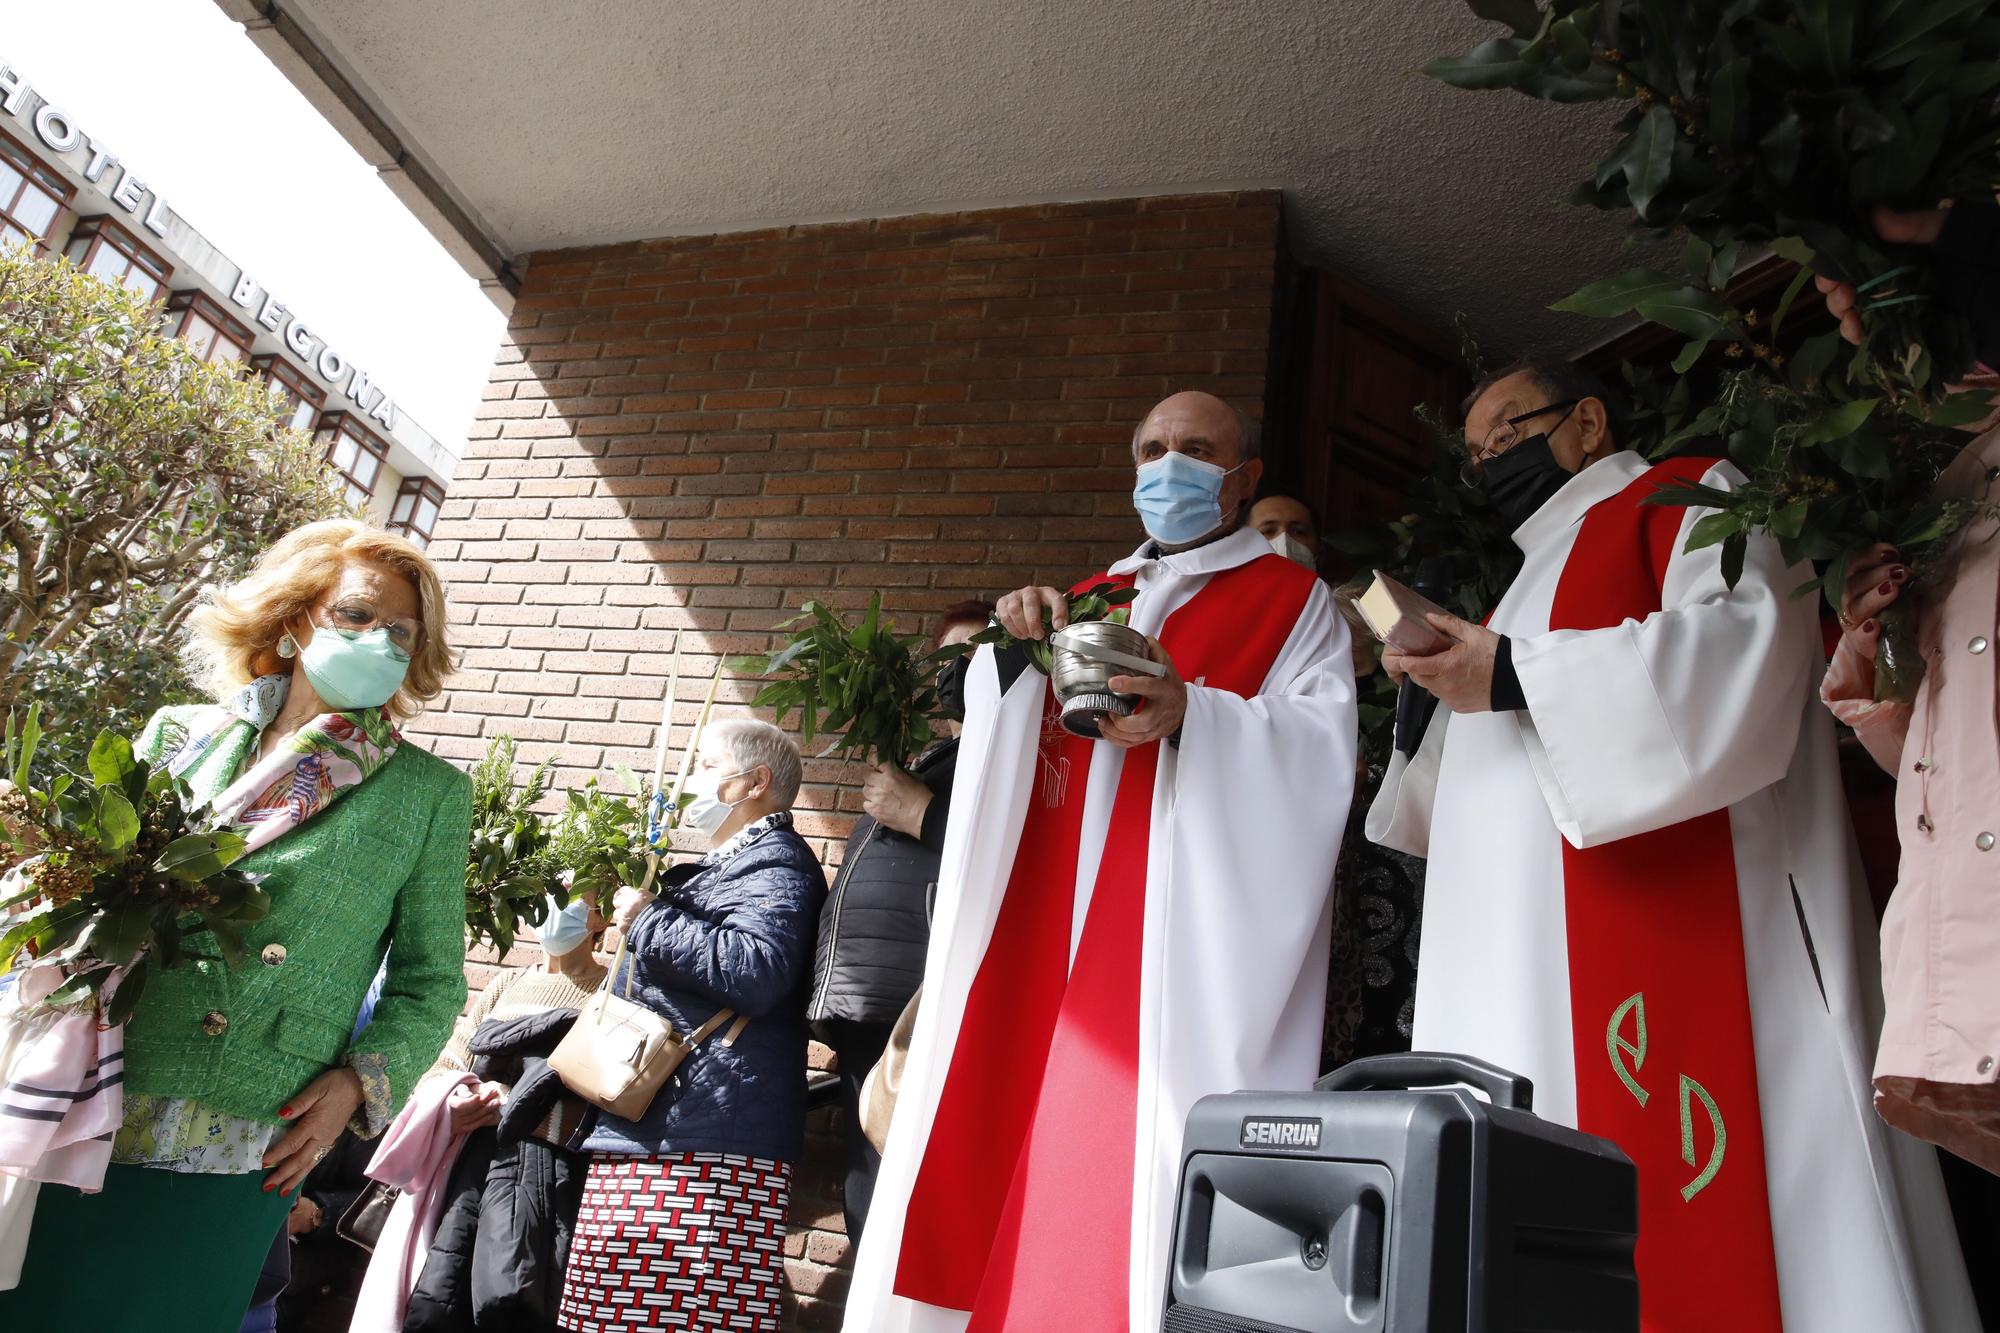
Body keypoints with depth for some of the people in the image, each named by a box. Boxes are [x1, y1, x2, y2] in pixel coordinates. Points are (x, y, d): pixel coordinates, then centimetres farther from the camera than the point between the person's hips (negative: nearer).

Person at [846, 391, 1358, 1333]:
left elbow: (1321, 743, -5)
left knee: (1139, 1138, -11)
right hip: (1059, 913, 5)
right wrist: (1019, 646, -3)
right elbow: (997, 718, 18)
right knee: (1019, 1128, 0)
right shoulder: (1096, 599, 22)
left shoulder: (1291, 599, 10)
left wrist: (1192, 714, -21)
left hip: (1184, 923, -4)